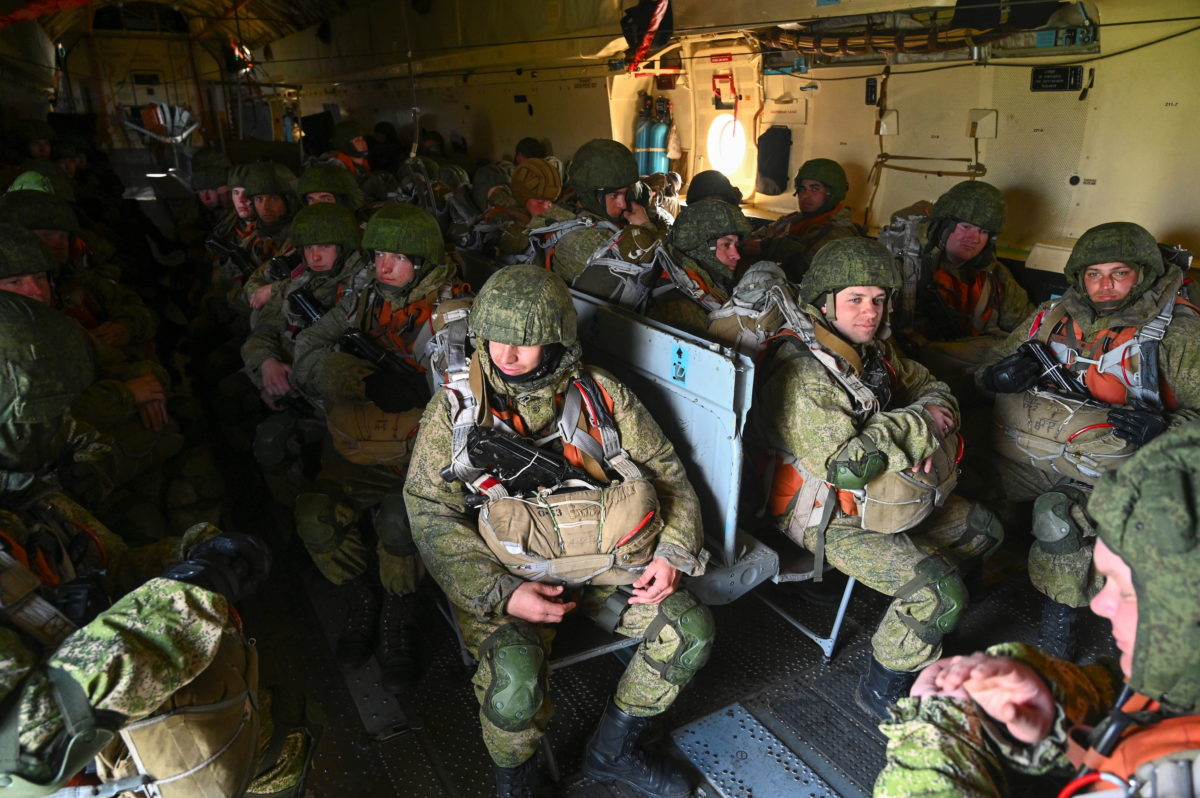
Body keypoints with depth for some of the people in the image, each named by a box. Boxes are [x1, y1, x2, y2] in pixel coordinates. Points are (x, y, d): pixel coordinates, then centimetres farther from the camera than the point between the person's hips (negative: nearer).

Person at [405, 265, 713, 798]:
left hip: (607, 556, 3)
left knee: (691, 630, -11)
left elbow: (664, 469, 9)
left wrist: (672, 554, -6)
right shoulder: (456, 407, -3)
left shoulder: (600, 394, 3)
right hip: (507, 572, -3)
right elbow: (431, 513, -7)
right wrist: (502, 593, -19)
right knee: (516, 679, -28)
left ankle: (612, 751, 16)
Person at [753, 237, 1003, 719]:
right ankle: (882, 691, 6)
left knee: (984, 530, 18)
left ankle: (913, 606, 32)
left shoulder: (871, 346, 2)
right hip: (828, 520, -9)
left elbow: (930, 386, 15)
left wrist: (935, 410, -9)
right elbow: (844, 462, -34)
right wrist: (918, 426, -21)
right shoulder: (799, 372, -27)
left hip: (884, 498, 9)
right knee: (942, 593, -18)